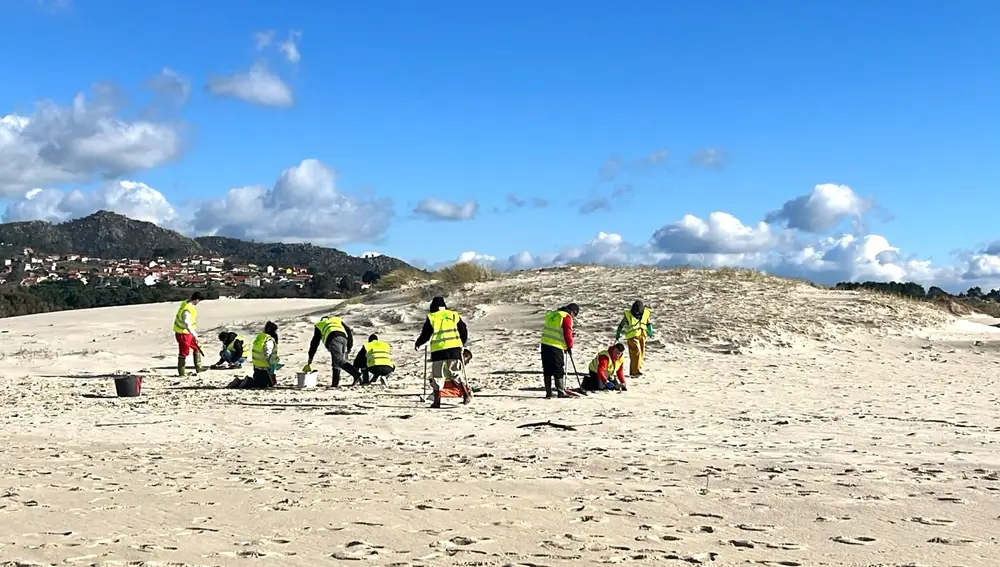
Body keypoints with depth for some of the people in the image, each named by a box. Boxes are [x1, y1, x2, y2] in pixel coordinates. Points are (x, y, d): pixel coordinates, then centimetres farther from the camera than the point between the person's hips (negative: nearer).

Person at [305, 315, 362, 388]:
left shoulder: (319, 325, 34)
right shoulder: (338, 320, 38)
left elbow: (314, 343, 35)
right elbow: (349, 331, 22)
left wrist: (310, 359, 37)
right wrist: (349, 346, 22)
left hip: (333, 339, -4)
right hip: (343, 337, 4)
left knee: (339, 360, -19)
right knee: (336, 362, 16)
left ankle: (356, 374, -38)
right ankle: (335, 383, 8)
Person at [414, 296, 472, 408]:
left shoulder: (431, 317, 5)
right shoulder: (454, 315, 13)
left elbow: (425, 334, 5)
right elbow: (464, 331, 14)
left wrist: (418, 343, 23)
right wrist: (462, 344, 28)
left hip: (438, 350, -2)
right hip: (454, 349, 2)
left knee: (437, 377, 6)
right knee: (456, 374, 11)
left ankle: (437, 401, 4)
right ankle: (466, 394, -3)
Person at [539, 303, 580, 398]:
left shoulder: (551, 314, 19)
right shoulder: (567, 317, -6)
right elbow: (568, 334, -8)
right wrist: (570, 347, 7)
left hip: (545, 344, 7)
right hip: (557, 347, -7)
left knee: (547, 370, 12)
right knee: (559, 370, 0)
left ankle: (548, 392, 15)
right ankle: (561, 392, 2)